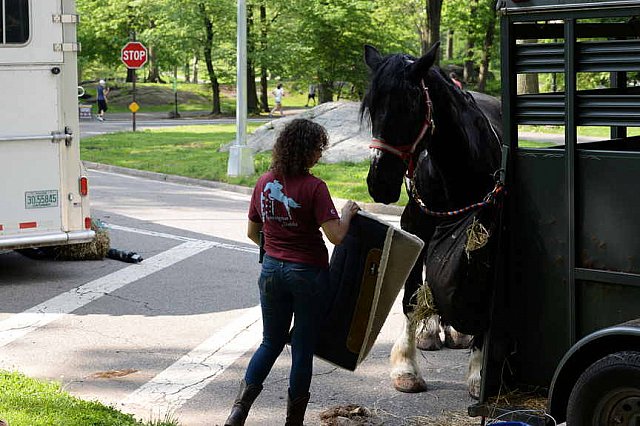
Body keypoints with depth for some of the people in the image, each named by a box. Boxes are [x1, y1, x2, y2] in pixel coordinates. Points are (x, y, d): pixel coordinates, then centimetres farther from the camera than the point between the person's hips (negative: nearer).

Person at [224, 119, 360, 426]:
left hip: (272, 270, 5)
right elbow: (336, 236, -19)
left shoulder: (264, 183, 1)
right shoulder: (314, 187, -16)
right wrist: (348, 213, -1)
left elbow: (252, 233, 10)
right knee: (303, 348, 9)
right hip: (308, 274, -5)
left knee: (271, 342, 18)